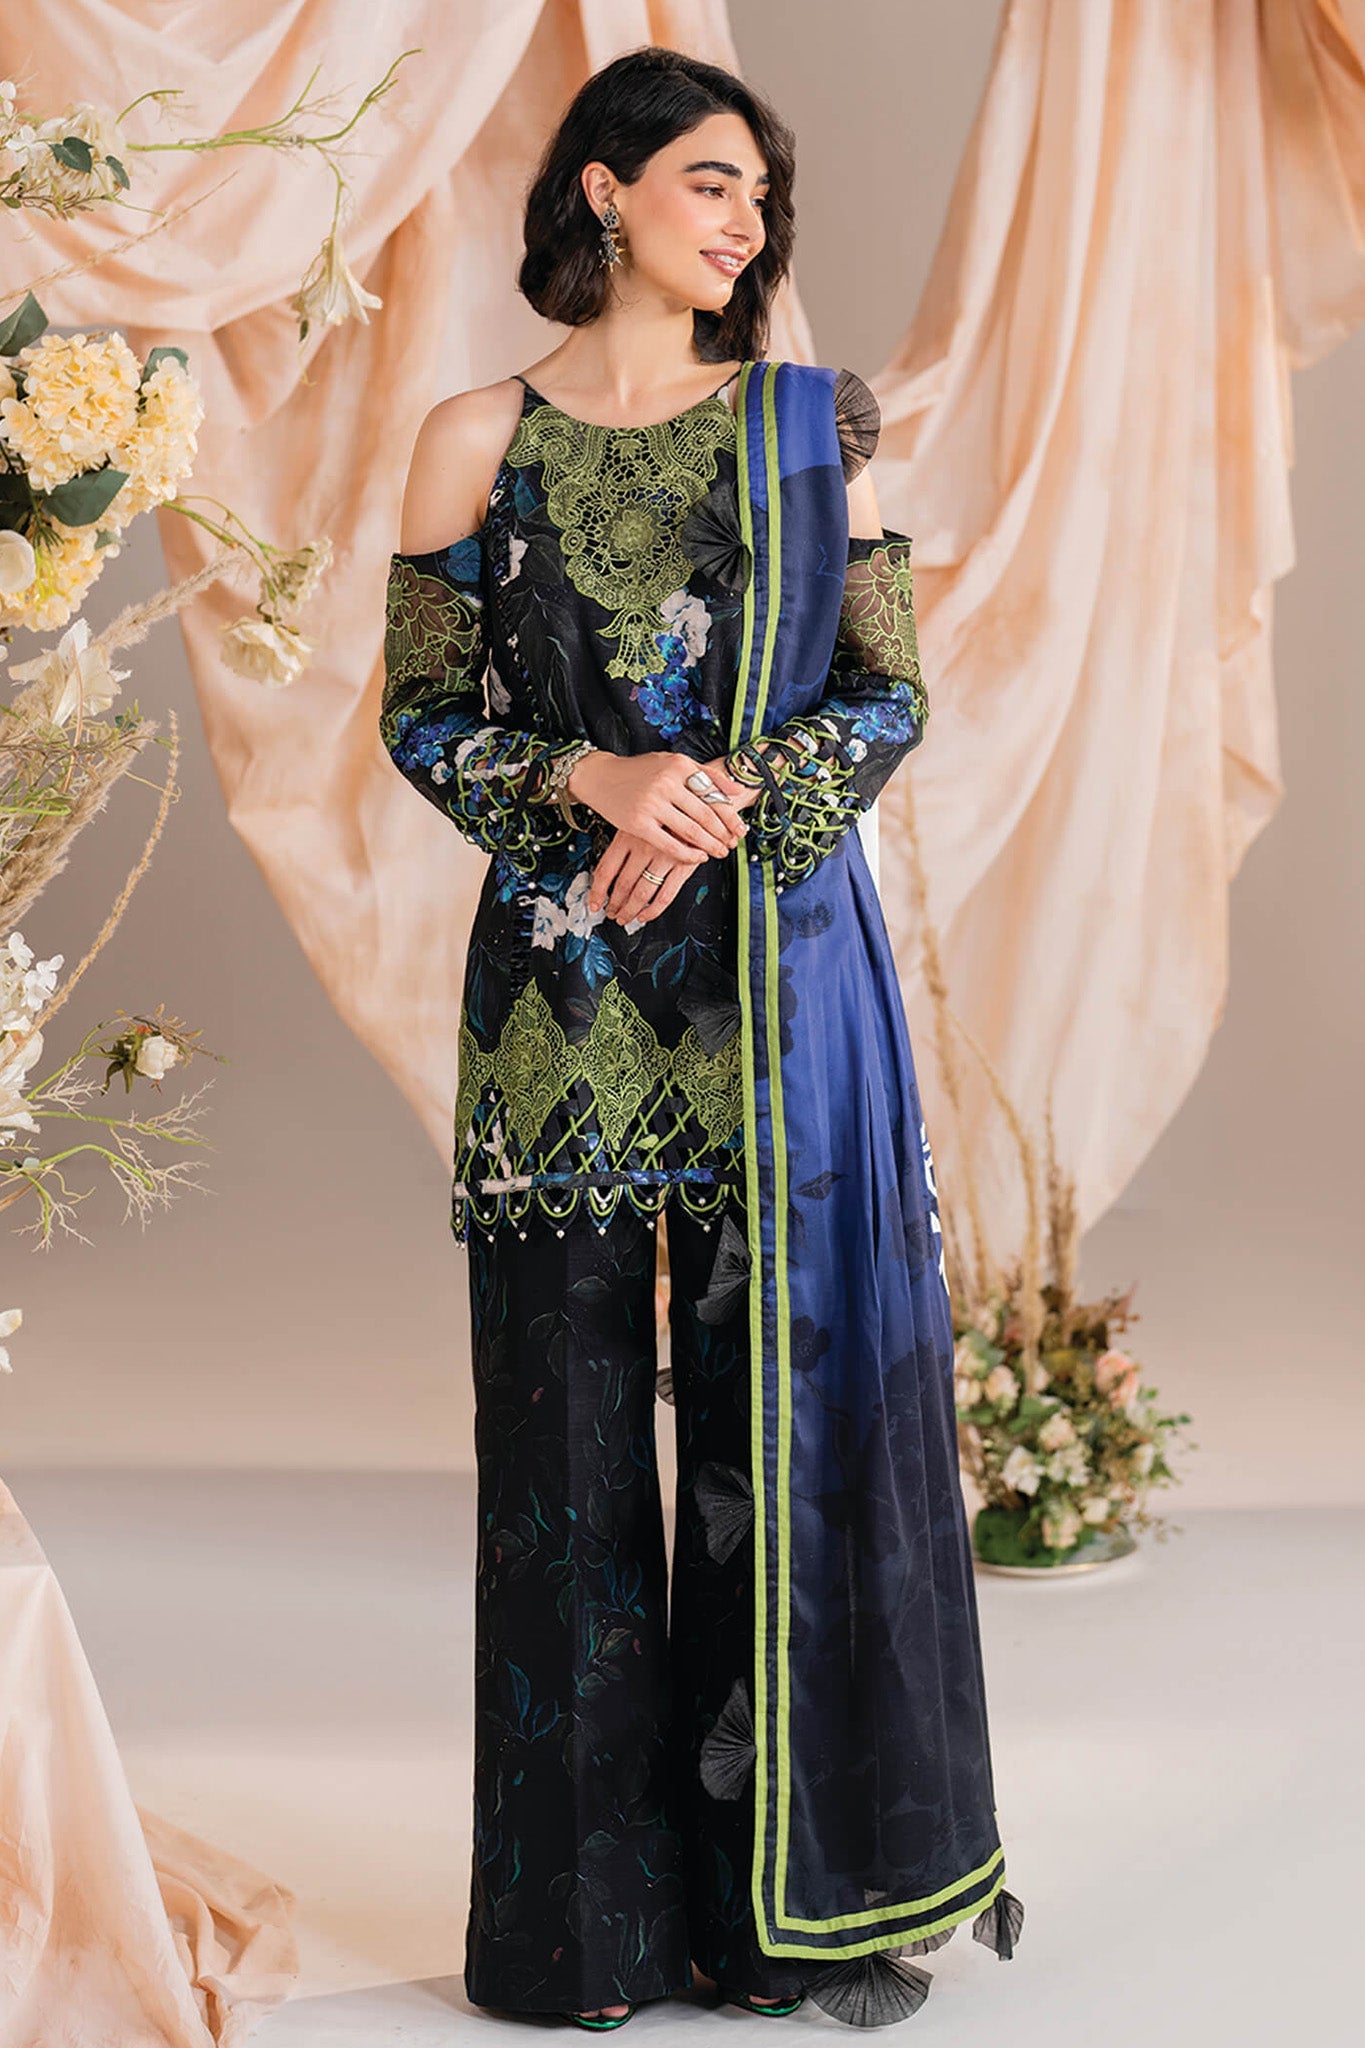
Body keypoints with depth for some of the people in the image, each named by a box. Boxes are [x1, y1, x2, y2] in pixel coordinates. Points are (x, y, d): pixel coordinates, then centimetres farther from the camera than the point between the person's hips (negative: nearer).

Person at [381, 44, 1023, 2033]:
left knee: (793, 1393, 1)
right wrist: (592, 780, -12)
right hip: (562, 971, 0)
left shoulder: (814, 422, 8)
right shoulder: (478, 439, 6)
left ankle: (799, 1887, 14)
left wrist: (731, 796, -12)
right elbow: (424, 717, 5)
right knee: (572, 1409, 2)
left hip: (783, 960, 1)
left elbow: (893, 693, 5)